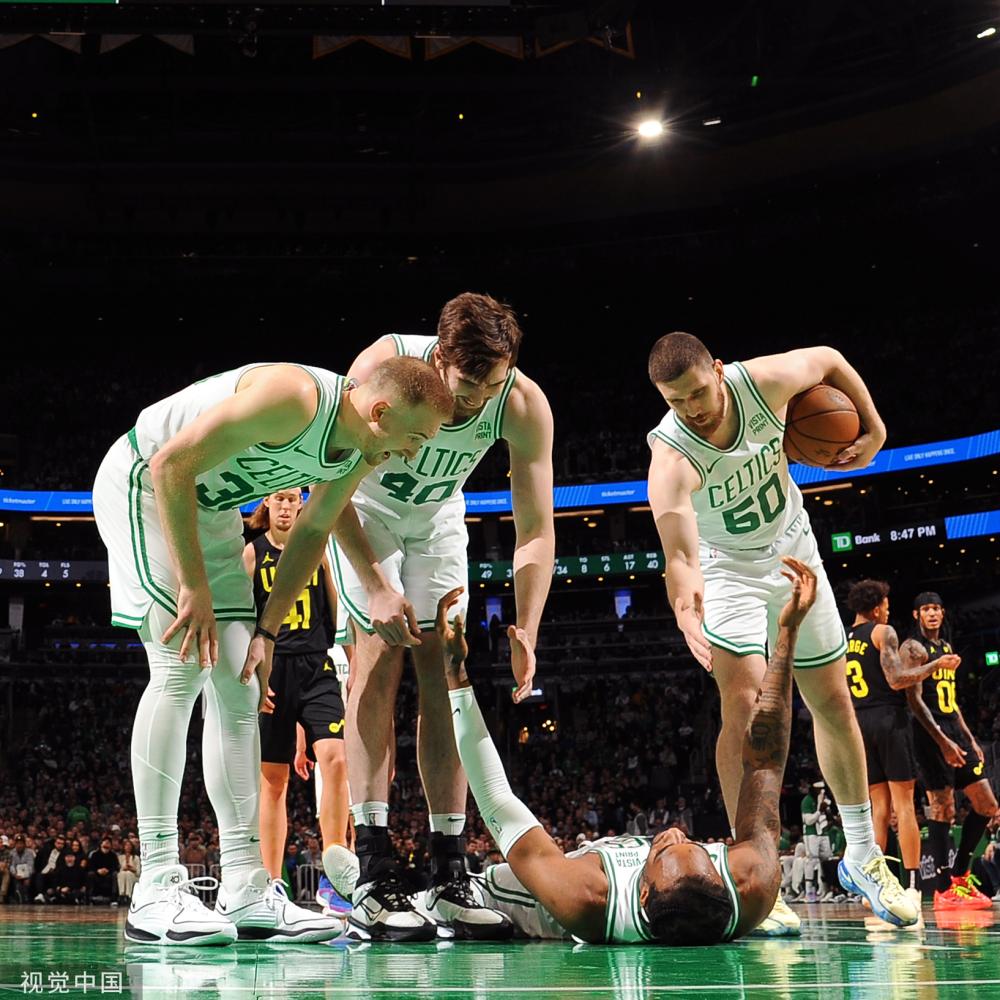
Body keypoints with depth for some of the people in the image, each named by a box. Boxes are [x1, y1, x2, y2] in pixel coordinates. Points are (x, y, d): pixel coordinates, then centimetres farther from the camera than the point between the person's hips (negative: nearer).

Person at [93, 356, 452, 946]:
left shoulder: (358, 456, -6)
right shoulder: (293, 398, -32)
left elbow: (312, 532, 8)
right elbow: (171, 464, -30)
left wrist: (267, 630, 2)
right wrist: (194, 588, -28)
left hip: (211, 509, 9)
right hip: (145, 484, -9)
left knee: (239, 690, 1)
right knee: (183, 667, -20)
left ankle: (245, 892, 2)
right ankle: (155, 889, -18)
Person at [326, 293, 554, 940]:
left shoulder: (526, 406, -27)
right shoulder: (384, 366, -35)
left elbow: (537, 530, -21)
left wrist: (527, 631, -31)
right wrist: (376, 585, -33)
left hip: (438, 517, 3)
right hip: (361, 508, -3)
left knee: (444, 672, -4)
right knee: (382, 655, -18)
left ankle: (450, 880, -1)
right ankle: (374, 879, -19)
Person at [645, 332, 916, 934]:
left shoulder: (766, 380, -25)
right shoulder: (671, 459, -34)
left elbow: (830, 359, -2)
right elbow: (680, 552, -47)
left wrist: (874, 429, -3)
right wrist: (686, 603, -67)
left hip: (795, 552, 4)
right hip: (727, 569, -4)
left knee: (835, 704, 9)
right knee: (746, 706, -23)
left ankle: (863, 857, 25)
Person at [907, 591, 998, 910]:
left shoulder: (947, 648, 19)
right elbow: (915, 700, -15)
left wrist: (970, 739, 17)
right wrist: (942, 741, -21)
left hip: (955, 731, 9)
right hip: (931, 734, -9)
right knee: (942, 808, -9)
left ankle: (960, 875, 16)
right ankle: (944, 889, -5)